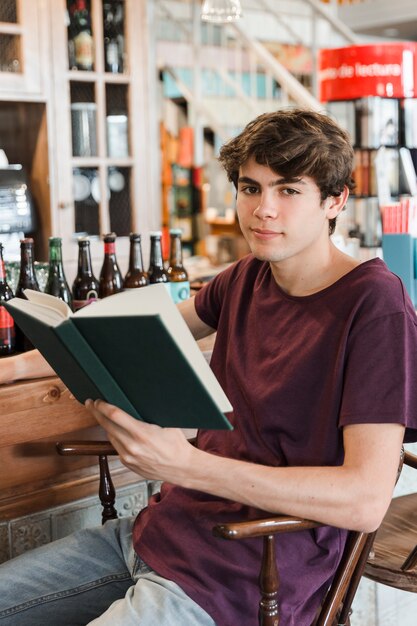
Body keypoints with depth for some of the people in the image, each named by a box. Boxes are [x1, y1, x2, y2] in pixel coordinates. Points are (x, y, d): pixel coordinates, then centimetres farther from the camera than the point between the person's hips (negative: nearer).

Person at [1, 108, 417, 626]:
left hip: (236, 581, -7)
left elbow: (366, 500, -24)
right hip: (163, 527, 7)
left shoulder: (375, 305, -16)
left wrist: (183, 463, -31)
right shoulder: (247, 279, 7)